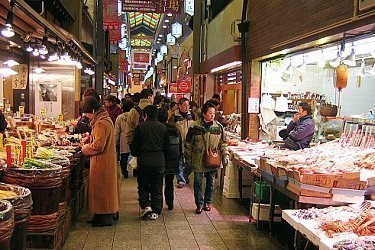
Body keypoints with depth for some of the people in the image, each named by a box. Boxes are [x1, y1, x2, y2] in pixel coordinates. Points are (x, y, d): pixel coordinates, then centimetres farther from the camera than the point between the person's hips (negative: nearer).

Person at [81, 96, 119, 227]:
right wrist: (89, 140, 9)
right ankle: (104, 215, 26)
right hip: (106, 161, 10)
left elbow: (98, 146, -24)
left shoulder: (101, 123, -21)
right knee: (104, 188, 16)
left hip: (101, 162, -10)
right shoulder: (105, 119, 12)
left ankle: (105, 218, 9)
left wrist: (85, 149, -9)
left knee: (101, 188, 0)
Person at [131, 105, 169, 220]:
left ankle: (145, 205, -1)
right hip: (159, 161, 2)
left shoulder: (141, 127, -7)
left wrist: (136, 154, 16)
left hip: (144, 161, -2)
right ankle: (155, 211, 11)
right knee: (157, 187, 9)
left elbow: (134, 145, -3)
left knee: (143, 185, 14)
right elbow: (167, 146, 7)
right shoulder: (163, 128, 2)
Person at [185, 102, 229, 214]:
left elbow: (223, 143, 10)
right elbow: (188, 144, 2)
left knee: (211, 183, 9)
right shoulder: (195, 127, -5)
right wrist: (188, 158, 2)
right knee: (198, 183, 2)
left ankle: (207, 203, 24)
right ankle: (199, 204, 15)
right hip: (198, 160, -2)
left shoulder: (218, 127, 2)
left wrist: (225, 155, 2)